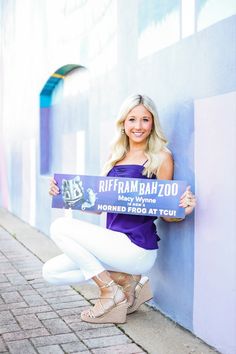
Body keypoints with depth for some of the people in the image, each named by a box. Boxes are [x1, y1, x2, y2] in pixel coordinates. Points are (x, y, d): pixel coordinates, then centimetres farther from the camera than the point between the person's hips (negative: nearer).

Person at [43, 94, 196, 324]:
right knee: (51, 272, 2)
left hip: (137, 249, -7)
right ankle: (127, 281, 6)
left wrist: (183, 210, -26)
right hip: (114, 244, 7)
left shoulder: (161, 157, -5)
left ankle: (111, 292, -4)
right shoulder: (115, 158, 12)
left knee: (60, 227, -15)